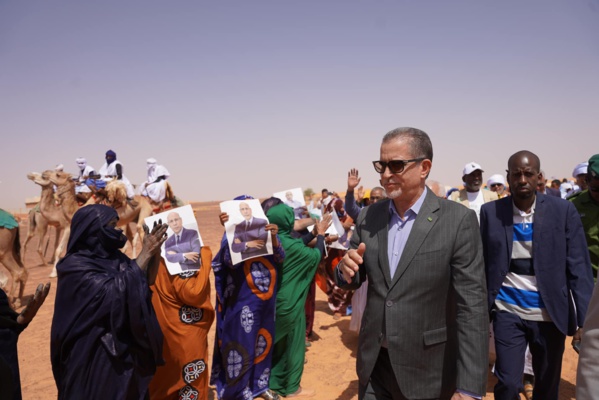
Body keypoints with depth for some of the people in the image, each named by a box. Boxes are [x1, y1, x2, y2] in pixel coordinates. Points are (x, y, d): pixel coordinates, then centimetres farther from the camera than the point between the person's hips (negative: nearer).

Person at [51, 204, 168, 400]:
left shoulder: (113, 257, 3)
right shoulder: (75, 265, -17)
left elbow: (147, 280, 4)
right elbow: (113, 291, -27)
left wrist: (153, 251, -12)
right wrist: (146, 252, -26)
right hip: (93, 355, -6)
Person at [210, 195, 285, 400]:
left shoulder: (264, 230, 2)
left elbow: (280, 258, -5)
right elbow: (231, 261, -23)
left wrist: (273, 237, -23)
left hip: (266, 298, 5)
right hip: (243, 301, -5)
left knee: (263, 342, 17)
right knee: (243, 343, 6)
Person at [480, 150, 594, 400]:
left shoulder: (563, 211, -4)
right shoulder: (490, 212, -3)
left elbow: (579, 267, -4)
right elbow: (482, 265, 2)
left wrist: (584, 319, -9)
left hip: (549, 314, 1)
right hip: (507, 312, 0)